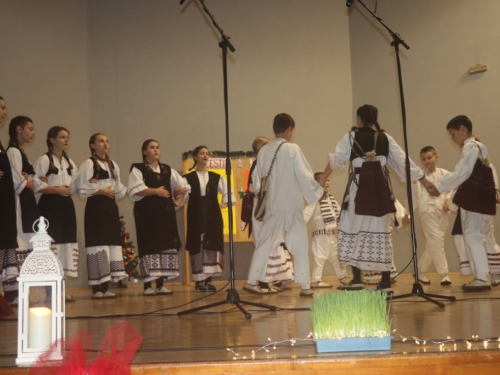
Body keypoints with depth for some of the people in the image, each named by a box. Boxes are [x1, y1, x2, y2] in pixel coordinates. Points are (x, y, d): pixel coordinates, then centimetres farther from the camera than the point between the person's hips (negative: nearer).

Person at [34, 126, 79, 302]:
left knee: (66, 243, 5)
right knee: (52, 244, -10)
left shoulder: (69, 162, 18)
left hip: (66, 205, 8)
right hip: (50, 205, -7)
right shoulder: (44, 159, -6)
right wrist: (57, 190, -16)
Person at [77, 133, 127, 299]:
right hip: (96, 208, -7)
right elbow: (82, 190, -11)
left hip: (111, 207, 7)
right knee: (98, 244, -9)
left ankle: (106, 288, 7)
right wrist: (101, 191, -11)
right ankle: (96, 289, -6)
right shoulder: (88, 163, -3)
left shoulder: (113, 165, 18)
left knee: (112, 244, 3)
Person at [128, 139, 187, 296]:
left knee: (166, 246, 1)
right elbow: (135, 190, -15)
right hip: (147, 213, -5)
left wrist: (179, 200, 12)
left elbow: (183, 186, 25)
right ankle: (147, 285, -8)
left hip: (166, 213, 6)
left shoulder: (167, 170, 16)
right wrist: (155, 191, -16)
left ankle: (160, 285, 7)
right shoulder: (138, 169, -1)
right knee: (150, 246, -10)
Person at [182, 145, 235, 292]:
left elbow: (228, 192, 18)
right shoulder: (188, 178, 4)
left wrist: (225, 204, 4)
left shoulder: (216, 177, 13)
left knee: (212, 245, 0)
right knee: (197, 246, -2)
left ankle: (209, 280, 6)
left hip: (213, 215, 3)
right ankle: (199, 281, 3)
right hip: (196, 216, -3)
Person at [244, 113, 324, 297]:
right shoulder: (292, 149, -12)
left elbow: (256, 177, 8)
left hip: (271, 206, 4)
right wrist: (318, 192, 3)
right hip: (291, 205, -4)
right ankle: (304, 286, 6)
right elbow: (304, 176, -11)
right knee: (299, 246, 5)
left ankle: (251, 281, 12)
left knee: (264, 244, 13)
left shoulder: (263, 151, 1)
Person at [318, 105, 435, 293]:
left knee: (353, 230, 7)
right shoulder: (386, 138, 9)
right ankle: (386, 281, 9)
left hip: (359, 187, -3)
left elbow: (335, 161, -2)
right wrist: (424, 180, 15)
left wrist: (322, 180, 7)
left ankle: (356, 279, 2)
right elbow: (404, 161, 9)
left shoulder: (351, 137, 1)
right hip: (380, 188, 3)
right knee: (381, 231, 8)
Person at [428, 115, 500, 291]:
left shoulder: (470, 147, -13)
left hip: (476, 199, -10)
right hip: (482, 197, 10)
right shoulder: (478, 146, 19)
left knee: (472, 235, -13)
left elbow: (460, 174, -20)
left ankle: (481, 278, -15)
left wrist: (439, 187, -16)